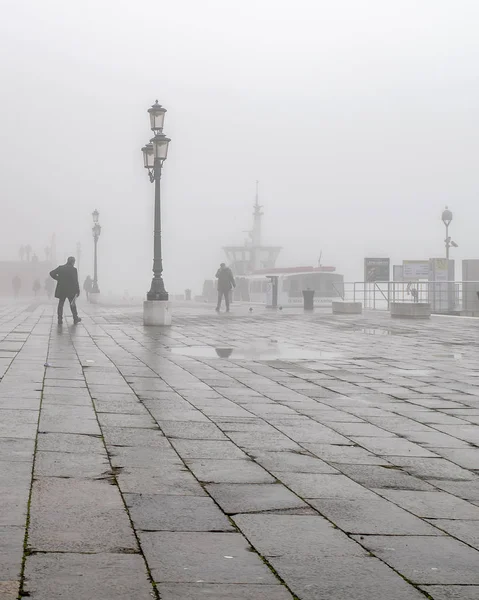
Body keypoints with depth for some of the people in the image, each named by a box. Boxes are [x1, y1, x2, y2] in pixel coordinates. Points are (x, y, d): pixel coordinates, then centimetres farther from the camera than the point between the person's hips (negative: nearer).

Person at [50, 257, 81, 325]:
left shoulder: (60, 268, 0)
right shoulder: (74, 269, -10)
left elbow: (52, 273, -2)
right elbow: (75, 281, -12)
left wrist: (57, 279, 9)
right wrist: (77, 290, -7)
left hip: (61, 290, 2)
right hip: (71, 290, -2)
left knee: (60, 304, 9)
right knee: (73, 304, 12)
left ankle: (60, 319, 4)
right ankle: (75, 318, 18)